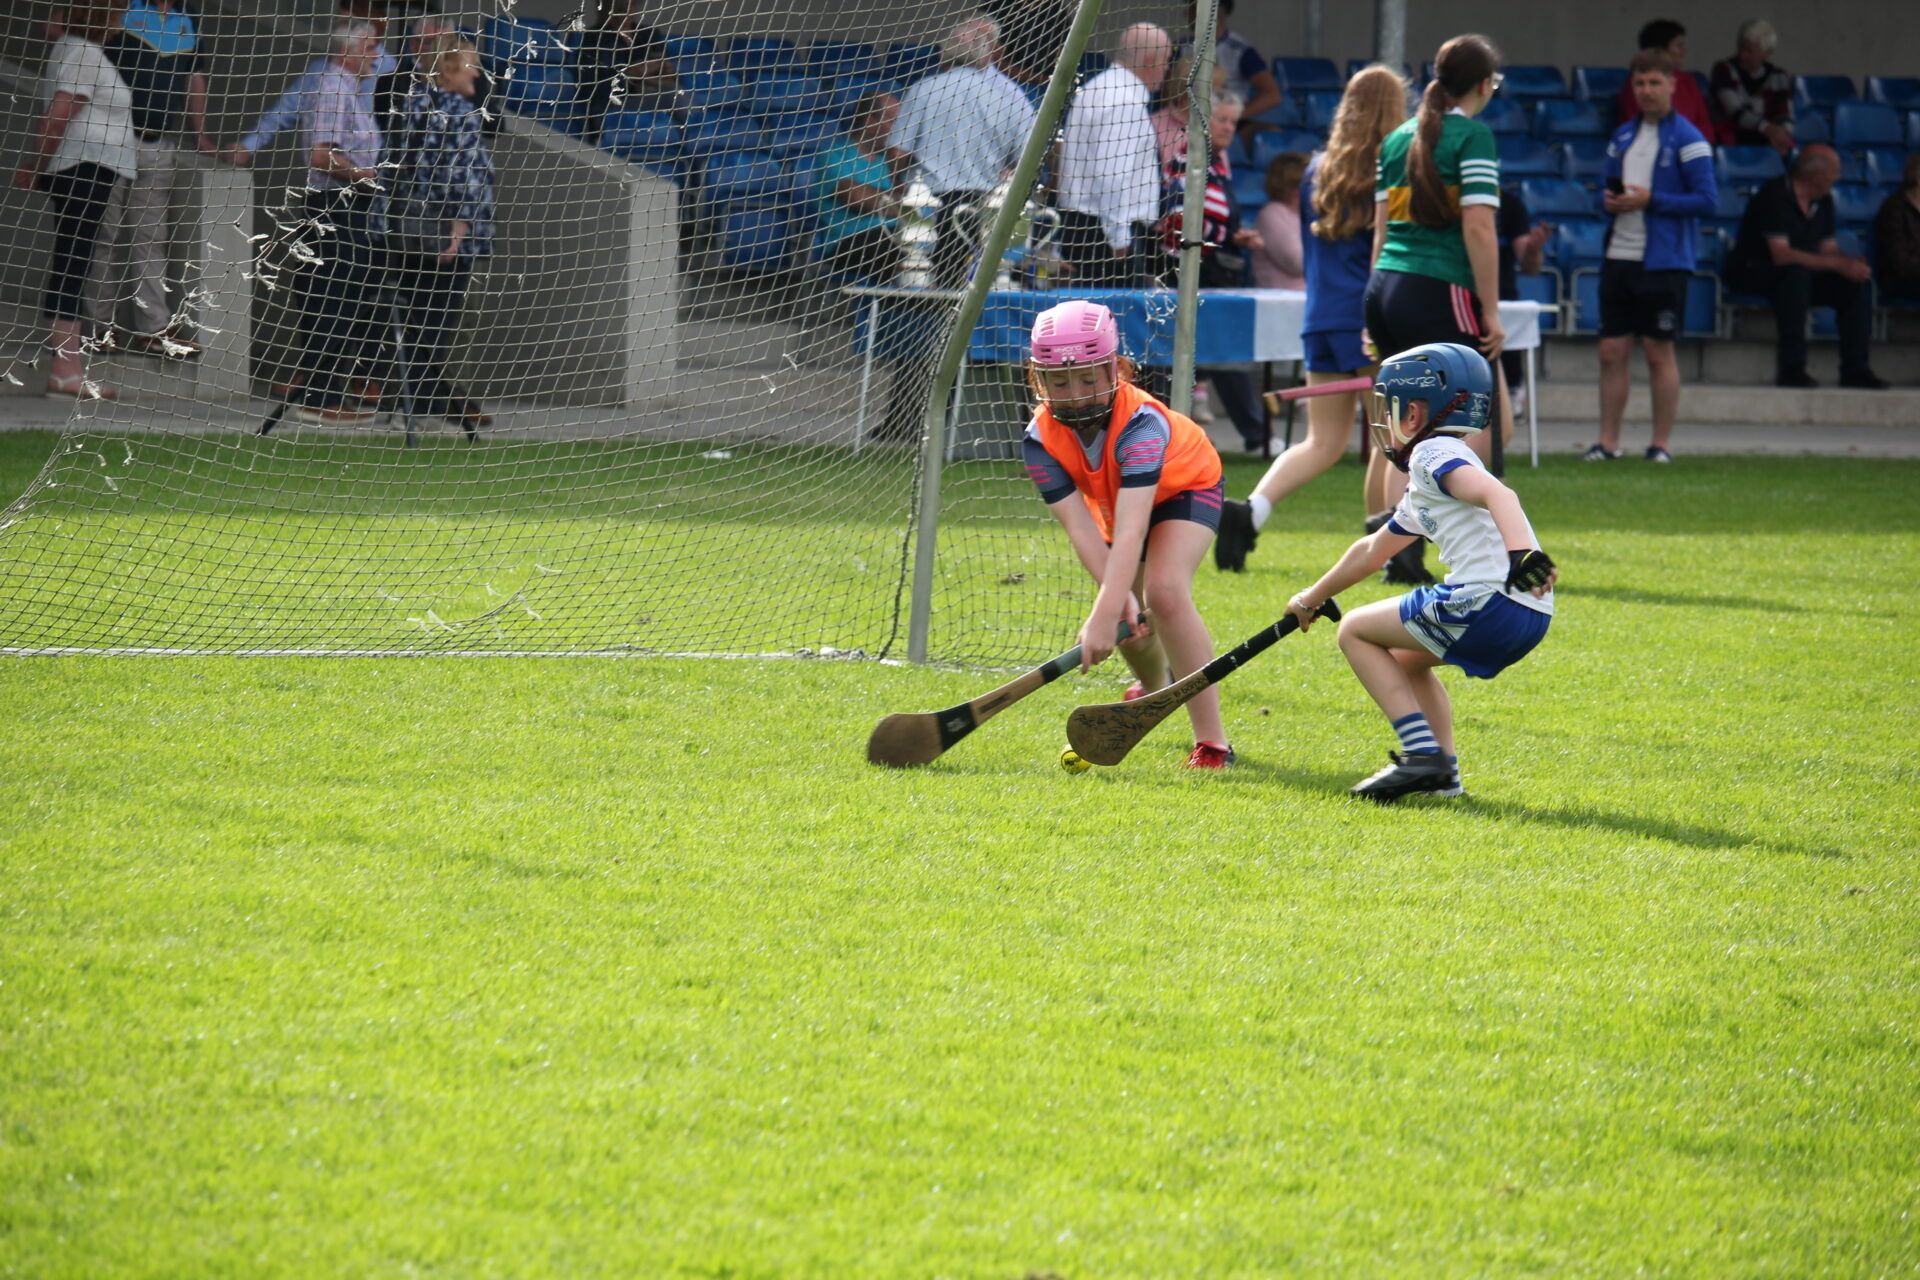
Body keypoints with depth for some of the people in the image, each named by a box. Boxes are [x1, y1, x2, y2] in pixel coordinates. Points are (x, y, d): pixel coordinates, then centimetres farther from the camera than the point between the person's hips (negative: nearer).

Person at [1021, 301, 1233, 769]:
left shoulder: (1141, 423, -43)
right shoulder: (1041, 441, -29)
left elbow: (1131, 531, -52)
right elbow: (1080, 528, -34)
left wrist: (1105, 612, -61)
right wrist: (1119, 597, -49)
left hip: (1187, 486, -5)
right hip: (1115, 501, 5)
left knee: (1165, 593, -28)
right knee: (1129, 622, 8)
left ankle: (1212, 741, -25)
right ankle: (1154, 684, 48)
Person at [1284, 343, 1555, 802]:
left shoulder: (1433, 454, -2)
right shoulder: (1420, 491, 28)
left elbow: (1497, 493, -21)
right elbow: (1372, 550, 44)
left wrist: (1523, 554, -38)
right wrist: (1313, 597, 56)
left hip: (1491, 600, -10)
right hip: (1526, 621, 10)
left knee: (1357, 631, 5)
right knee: (1405, 658, 30)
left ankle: (1423, 754, -7)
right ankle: (1443, 773, 15)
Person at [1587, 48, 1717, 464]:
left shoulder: (1688, 140, -5)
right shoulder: (1623, 136, 14)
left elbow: (1708, 201, -11)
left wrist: (1650, 200, -16)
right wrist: (1610, 200, -1)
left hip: (1663, 262, -6)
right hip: (1619, 257, 6)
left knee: (1659, 353, 0)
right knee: (1611, 352, 4)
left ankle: (1662, 443, 6)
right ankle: (1607, 441, 9)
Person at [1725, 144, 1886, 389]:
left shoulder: (1823, 200, 7)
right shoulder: (1776, 196, -21)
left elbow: (1828, 248, 7)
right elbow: (1781, 255, -30)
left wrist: (1850, 262, -18)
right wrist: (1837, 264, -30)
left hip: (1799, 277, 8)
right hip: (1752, 274, -8)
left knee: (1859, 281, -10)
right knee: (1796, 273, -39)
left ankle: (1855, 368, -9)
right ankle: (1791, 368, -37)